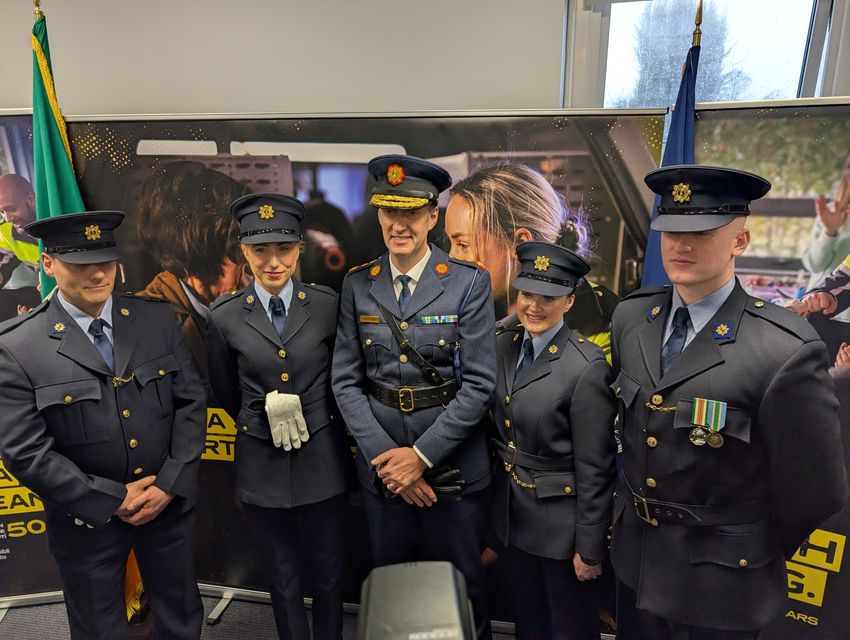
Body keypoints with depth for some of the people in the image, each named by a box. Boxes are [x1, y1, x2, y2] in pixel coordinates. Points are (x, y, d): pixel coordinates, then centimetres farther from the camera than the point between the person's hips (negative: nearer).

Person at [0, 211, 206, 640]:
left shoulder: (157, 319, -5)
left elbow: (190, 402, -3)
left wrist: (170, 483, -11)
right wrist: (112, 499, -14)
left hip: (170, 501, 3)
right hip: (87, 517, -2)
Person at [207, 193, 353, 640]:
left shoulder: (327, 305, -8)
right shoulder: (225, 318, -7)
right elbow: (227, 395, 7)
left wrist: (315, 418, 9)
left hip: (322, 458, 0)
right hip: (262, 463, 0)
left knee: (328, 570, 17)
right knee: (283, 574, 19)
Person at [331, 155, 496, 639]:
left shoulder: (470, 282, -8)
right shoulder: (358, 285, 0)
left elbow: (479, 383, -11)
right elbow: (346, 381, -1)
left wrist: (422, 454, -14)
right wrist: (385, 455, -10)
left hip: (452, 465, -2)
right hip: (381, 466, 3)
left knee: (462, 587, 16)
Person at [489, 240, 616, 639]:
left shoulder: (586, 367, -24)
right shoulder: (504, 345, -3)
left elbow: (595, 469, -18)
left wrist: (590, 548, -12)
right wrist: (493, 507, 10)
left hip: (559, 521, -6)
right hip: (510, 513, 6)